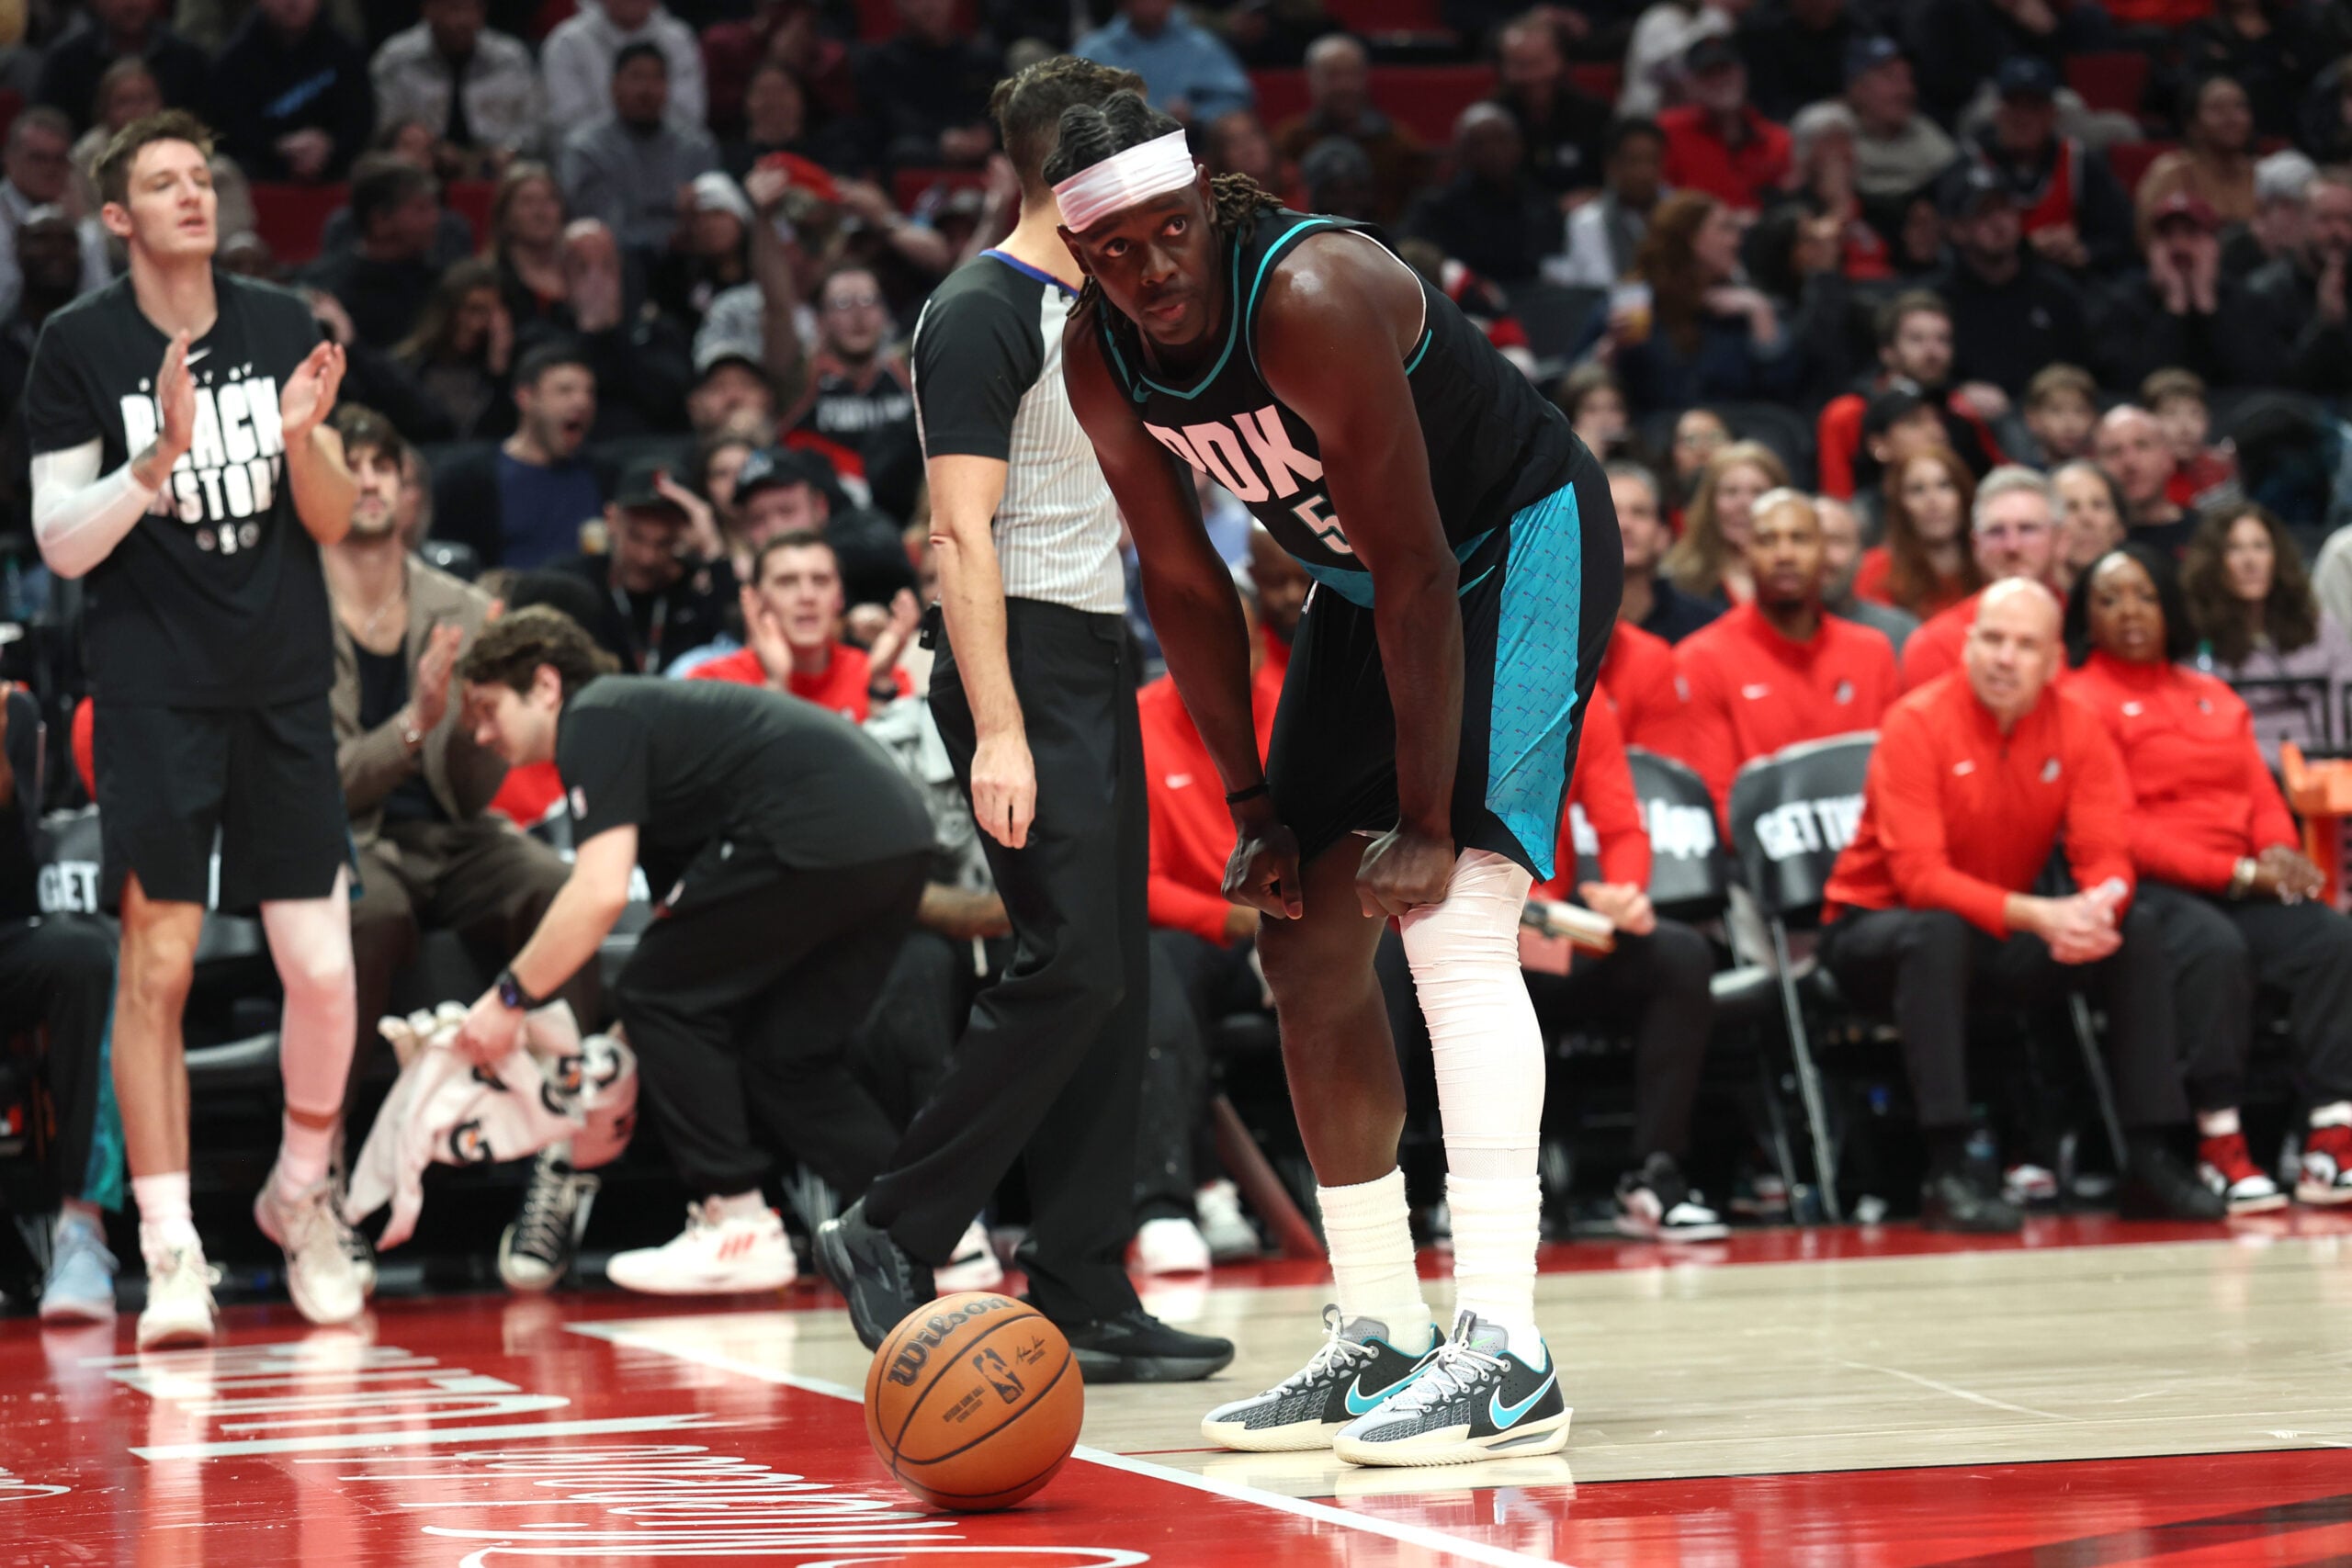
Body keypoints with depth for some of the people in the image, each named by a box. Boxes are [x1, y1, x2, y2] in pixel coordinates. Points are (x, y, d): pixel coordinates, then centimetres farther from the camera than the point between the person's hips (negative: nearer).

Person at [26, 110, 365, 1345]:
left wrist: (305, 437, -10)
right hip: (154, 695, -3)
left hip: (286, 688, 3)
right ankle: (170, 1249, -1)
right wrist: (157, 459, -20)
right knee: (156, 965, -7)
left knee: (322, 968, -1)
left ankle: (301, 1195, 23)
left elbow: (332, 522, 10)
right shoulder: (78, 345, -1)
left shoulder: (282, 328, 7)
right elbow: (61, 544, -4)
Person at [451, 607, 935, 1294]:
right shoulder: (642, 707, 30)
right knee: (785, 1053, 18)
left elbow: (600, 892, -11)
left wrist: (509, 999, -1)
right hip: (899, 836, 9)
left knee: (658, 996, 4)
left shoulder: (595, 722, 1)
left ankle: (736, 1225, 5)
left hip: (815, 834, -9)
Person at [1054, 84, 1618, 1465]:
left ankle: (1507, 1356, -25)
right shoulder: (1101, 361, -10)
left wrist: (1426, 823, -29)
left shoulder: (1312, 300, -33)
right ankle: (1380, 1338, 14)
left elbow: (1418, 574, -31)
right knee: (1307, 944, 5)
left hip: (1523, 543, -8)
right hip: (1361, 580, 8)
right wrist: (1254, 804, -1)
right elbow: (1184, 581, 2)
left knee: (1454, 916, -22)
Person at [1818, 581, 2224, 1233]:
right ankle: (1949, 1173, -41)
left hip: (2004, 935, 5)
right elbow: (1919, 875, -27)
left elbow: (2106, 855, -10)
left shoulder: (2077, 730, -4)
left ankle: (2151, 1158, -12)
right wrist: (2036, 915, -39)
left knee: (2138, 930, -14)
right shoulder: (1917, 725, -19)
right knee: (1939, 932, -38)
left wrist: (2099, 907, -36)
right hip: (1877, 927, -5)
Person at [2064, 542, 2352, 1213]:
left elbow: (2263, 798, 20)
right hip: (2145, 892, -6)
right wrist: (2238, 873, -13)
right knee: (2215, 948, -38)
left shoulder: (2216, 698, 24)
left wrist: (2279, 853, -6)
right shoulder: (2082, 700, 2)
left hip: (2240, 891, 6)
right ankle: (2220, 1148, -33)